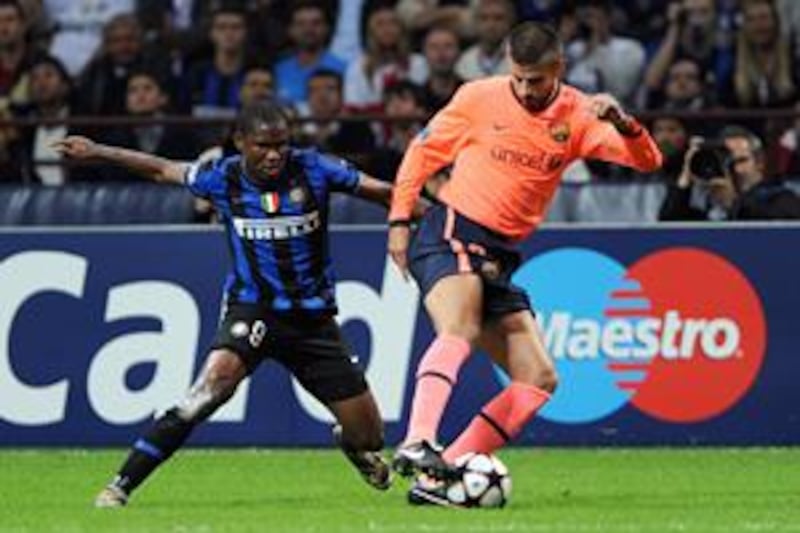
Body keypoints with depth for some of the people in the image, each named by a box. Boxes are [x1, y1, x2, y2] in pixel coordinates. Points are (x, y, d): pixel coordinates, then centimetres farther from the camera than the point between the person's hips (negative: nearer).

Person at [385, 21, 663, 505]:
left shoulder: (576, 116, 2)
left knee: (540, 379, 0)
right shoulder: (480, 98, -3)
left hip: (501, 259, 6)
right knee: (460, 329, -34)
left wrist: (619, 121, -28)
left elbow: (647, 160, -8)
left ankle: (440, 476, -4)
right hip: (452, 234, -6)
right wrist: (400, 219, 2)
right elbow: (424, 151, 8)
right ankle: (417, 444, -50)